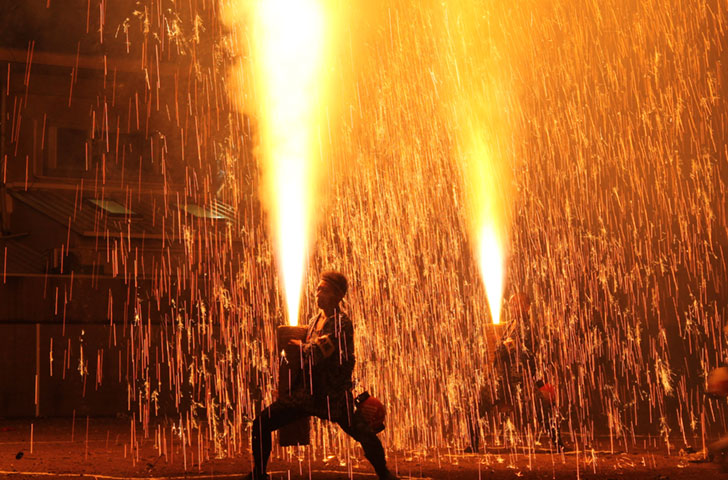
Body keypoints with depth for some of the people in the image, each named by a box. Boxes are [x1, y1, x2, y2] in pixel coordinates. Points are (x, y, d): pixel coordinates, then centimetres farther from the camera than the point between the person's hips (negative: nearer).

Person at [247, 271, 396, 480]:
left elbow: (317, 353, -19)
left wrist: (300, 346, -4)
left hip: (333, 396, -6)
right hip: (307, 393, 6)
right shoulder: (314, 321, 14)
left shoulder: (342, 324, -10)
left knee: (366, 436, -13)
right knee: (261, 424, -5)